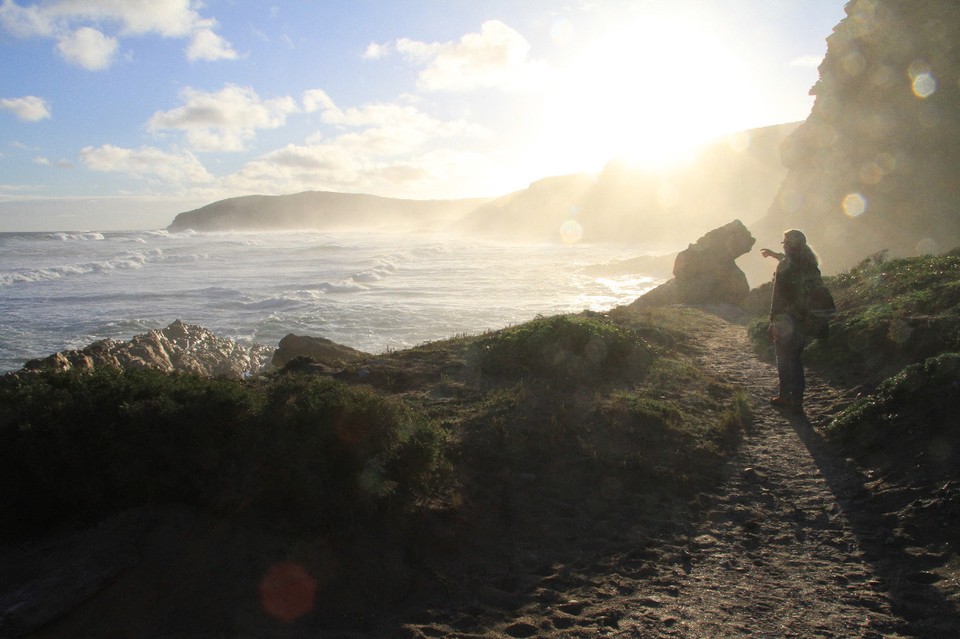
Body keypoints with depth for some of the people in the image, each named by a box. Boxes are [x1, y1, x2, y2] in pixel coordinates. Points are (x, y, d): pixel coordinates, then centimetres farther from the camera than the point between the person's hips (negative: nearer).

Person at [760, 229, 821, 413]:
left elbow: (778, 295, -19)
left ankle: (785, 397, 14)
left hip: (786, 321, -7)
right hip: (805, 320, 7)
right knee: (795, 359, 17)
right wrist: (773, 254, 43)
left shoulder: (784, 267, -17)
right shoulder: (810, 265, 6)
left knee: (784, 360, 7)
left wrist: (773, 320, -12)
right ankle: (797, 400, 21)